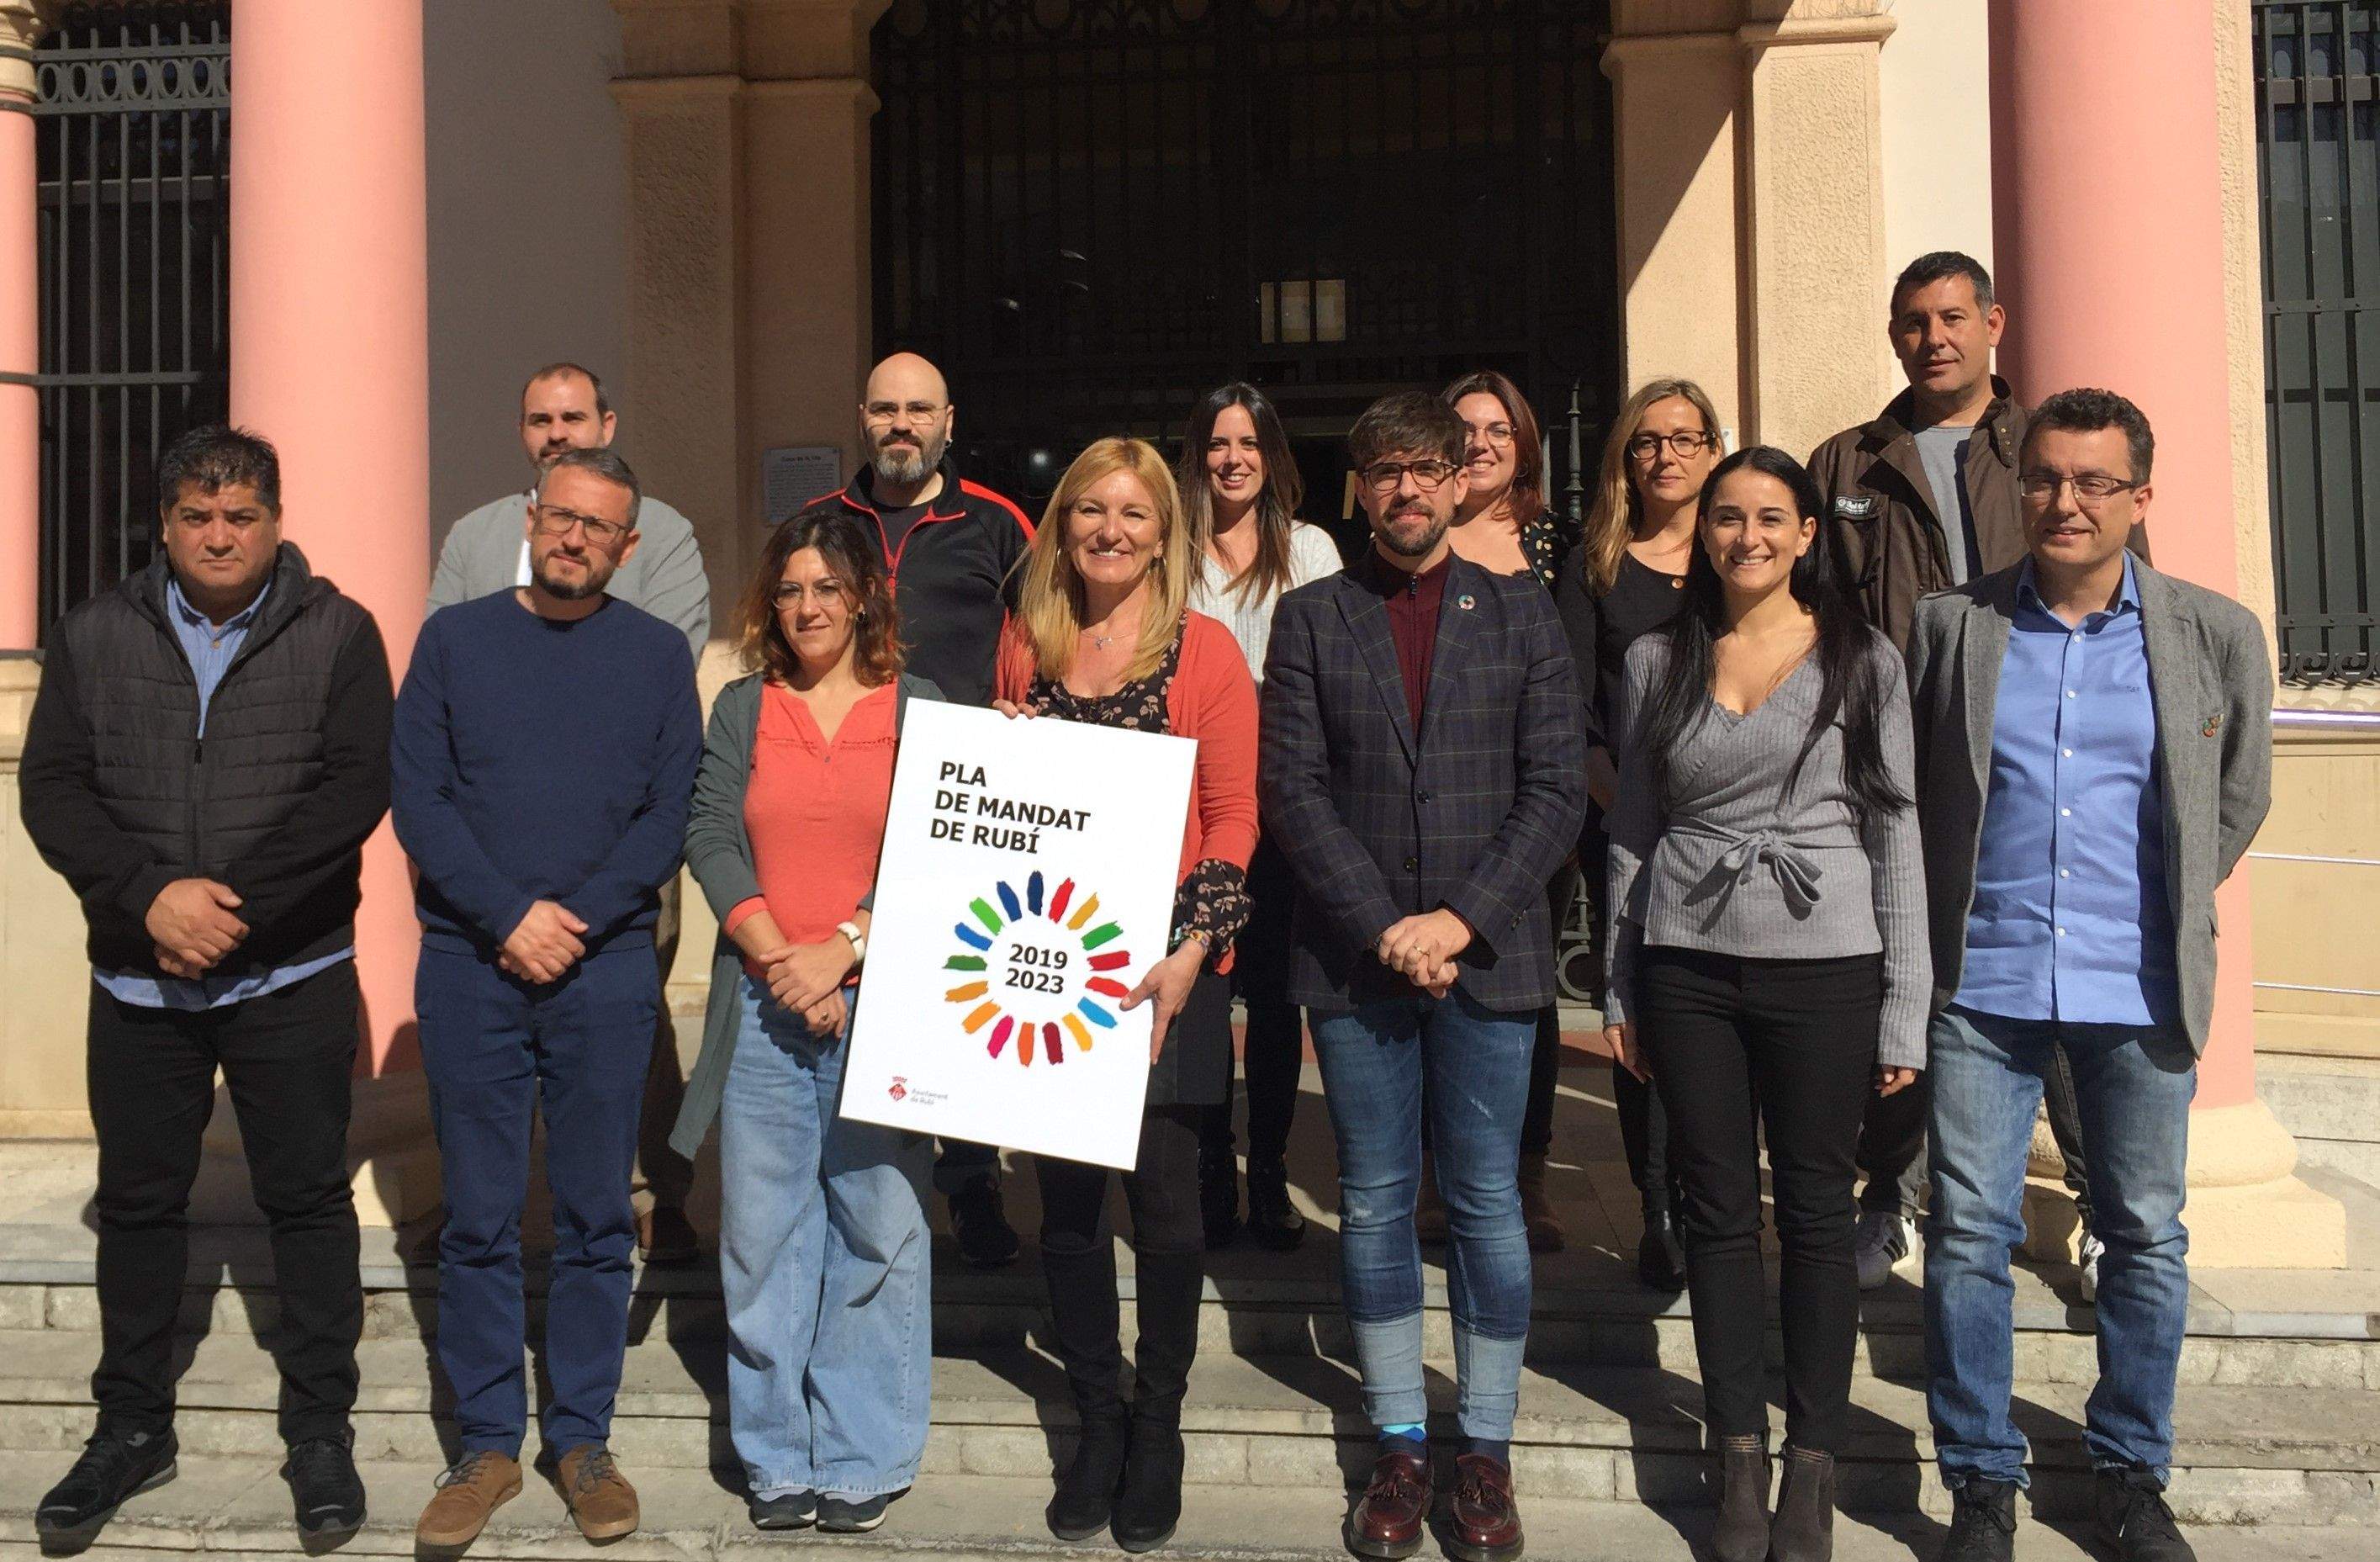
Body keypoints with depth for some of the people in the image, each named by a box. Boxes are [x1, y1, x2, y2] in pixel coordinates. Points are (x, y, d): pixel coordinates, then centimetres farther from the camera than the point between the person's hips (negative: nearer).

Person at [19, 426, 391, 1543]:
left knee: (308, 1198, 5)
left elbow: (356, 786, -12)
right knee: (137, 1202, 13)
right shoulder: (94, 637, 6)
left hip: (292, 977, -2)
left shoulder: (337, 634, -2)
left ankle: (320, 1433, 19)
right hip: (137, 979, 3)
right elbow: (52, 790, -1)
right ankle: (133, 1429, 30)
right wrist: (152, 894, -16)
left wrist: (238, 902, -18)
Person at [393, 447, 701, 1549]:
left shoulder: (657, 653, 7)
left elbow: (671, 812, 0)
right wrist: (507, 919, -11)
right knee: (478, 1218, 5)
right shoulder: (454, 638, 7)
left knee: (597, 1216, 6)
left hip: (605, 967, 0)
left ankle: (583, 1438, 18)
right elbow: (416, 797, 0)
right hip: (470, 964, 0)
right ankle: (487, 1444, 18)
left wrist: (579, 918, -11)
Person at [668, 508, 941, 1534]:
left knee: (877, 1225, 2)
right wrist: (777, 959, -10)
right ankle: (778, 1460, 19)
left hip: (880, 998, -2)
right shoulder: (741, 708, 11)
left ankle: (864, 1458, 16)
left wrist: (842, 949, -13)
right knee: (763, 1229, 6)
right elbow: (710, 837, 2)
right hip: (764, 1003, 2)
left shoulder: (917, 710, 5)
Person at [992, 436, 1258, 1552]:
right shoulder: (1025, 646, 10)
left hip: (1163, 960, -3)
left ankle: (1157, 1428, 21)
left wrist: (1192, 948, -14)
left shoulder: (1204, 650, -1)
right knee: (1067, 1199, 8)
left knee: (1165, 1200, 2)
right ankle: (1096, 1421, 25)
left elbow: (1234, 814, -4)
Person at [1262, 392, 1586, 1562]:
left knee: (1487, 1203, 6)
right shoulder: (1310, 619, 7)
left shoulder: (1520, 613, 7)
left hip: (1488, 952, 0)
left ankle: (1486, 1455, 20)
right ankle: (1399, 1449, 21)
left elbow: (1558, 789, 0)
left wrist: (1463, 918, -11)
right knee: (1375, 1205, 8)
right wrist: (1385, 929, -11)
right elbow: (1293, 790, -1)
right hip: (1354, 956, 0)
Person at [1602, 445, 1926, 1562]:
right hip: (1688, 963, 2)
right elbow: (1632, 832, 9)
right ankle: (1740, 1462, 21)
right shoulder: (1658, 661, 6)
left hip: (1824, 965, -1)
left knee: (1816, 1211, 6)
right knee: (1719, 1211, 8)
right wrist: (1619, 990, 7)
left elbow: (1897, 836, 1)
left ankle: (1812, 1469, 21)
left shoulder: (1863, 661, 1)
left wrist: (1905, 1008, -3)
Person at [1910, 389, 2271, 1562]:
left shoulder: (2217, 637, 2)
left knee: (2147, 1238, 10)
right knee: (1969, 1234, 3)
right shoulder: (1951, 626, 1)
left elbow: (2239, 797, 14)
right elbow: (1902, 790, 10)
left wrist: (2171, 915, 12)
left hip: (2140, 988, 1)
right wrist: (1947, 920, 9)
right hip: (1984, 983, 0)